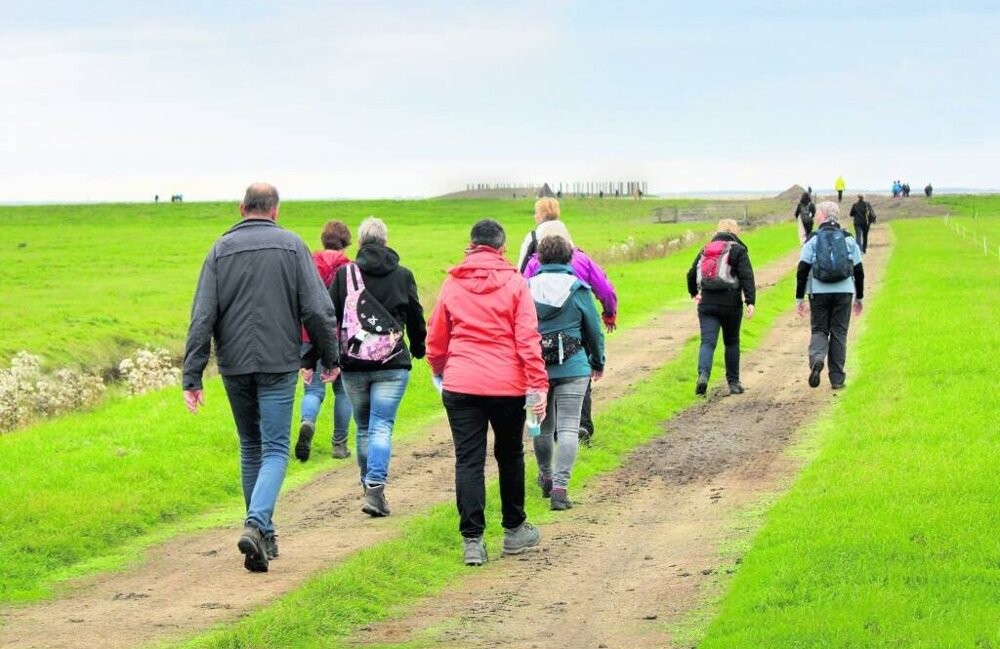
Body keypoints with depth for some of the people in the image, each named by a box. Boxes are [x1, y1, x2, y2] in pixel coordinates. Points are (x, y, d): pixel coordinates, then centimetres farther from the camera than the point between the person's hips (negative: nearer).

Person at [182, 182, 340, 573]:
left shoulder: (221, 250, 3)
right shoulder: (292, 246, -2)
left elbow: (202, 317, -2)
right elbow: (317, 309, -7)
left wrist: (192, 376, -3)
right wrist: (330, 358, 6)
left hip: (234, 365, 3)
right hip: (278, 364, -3)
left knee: (251, 448, 17)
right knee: (275, 450, 0)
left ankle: (263, 533, 21)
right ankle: (256, 525, -23)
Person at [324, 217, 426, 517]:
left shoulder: (344, 274, 0)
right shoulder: (402, 275, 3)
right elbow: (416, 319, 12)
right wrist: (418, 350, 30)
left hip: (353, 365, 1)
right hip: (392, 365, -1)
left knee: (363, 427, 15)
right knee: (382, 427, -4)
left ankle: (370, 485, 21)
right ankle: (375, 487, -20)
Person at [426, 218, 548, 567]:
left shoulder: (452, 284, 5)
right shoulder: (514, 283, -2)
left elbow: (435, 339, 13)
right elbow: (528, 337, -8)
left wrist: (440, 371, 31)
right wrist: (538, 384, -7)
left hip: (461, 385, 1)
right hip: (508, 385, -1)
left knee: (468, 460, 1)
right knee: (510, 456, 16)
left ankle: (472, 540, -5)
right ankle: (514, 530, 28)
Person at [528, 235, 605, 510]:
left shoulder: (527, 289, 0)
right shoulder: (578, 290, -2)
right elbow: (594, 330, 5)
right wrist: (598, 362, 21)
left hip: (535, 368, 2)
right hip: (572, 368, -2)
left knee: (542, 426, 18)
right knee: (568, 428, -4)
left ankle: (546, 478, 36)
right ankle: (560, 487, -15)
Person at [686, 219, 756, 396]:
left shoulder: (705, 250, 13)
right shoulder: (738, 251, 0)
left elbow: (692, 275, 20)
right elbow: (747, 277, -12)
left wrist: (694, 293, 38)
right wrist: (750, 301, -17)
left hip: (707, 303, 2)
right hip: (731, 304, -2)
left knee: (707, 342, -4)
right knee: (732, 342, 13)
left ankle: (703, 374, -29)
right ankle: (733, 382, 18)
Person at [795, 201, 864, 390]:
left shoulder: (813, 240, 1)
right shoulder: (849, 240, 7)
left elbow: (802, 270, -3)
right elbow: (859, 271, 9)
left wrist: (799, 298, 2)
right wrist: (859, 298, 18)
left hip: (819, 293, -1)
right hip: (844, 292, 1)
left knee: (819, 330, 9)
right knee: (839, 333, 7)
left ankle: (816, 359, -22)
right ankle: (837, 378, 7)